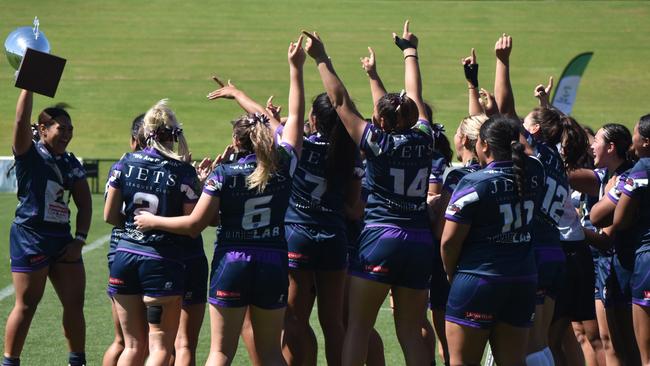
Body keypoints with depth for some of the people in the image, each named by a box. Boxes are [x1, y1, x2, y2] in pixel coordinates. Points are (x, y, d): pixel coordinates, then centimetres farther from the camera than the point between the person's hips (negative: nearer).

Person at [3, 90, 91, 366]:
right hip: (30, 238, -6)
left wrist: (80, 239, 1)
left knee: (75, 303, 6)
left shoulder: (71, 163, 12)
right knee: (26, 305, -5)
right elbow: (22, 120, -20)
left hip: (62, 240, 6)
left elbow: (84, 203, 12)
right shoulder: (30, 154, -4)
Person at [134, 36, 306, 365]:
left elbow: (195, 224, -10)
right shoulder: (283, 166, -2)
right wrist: (296, 68, 20)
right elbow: (295, 117, 11)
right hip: (273, 264, 3)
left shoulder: (224, 174, -9)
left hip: (232, 263, -2)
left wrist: (153, 221, 6)